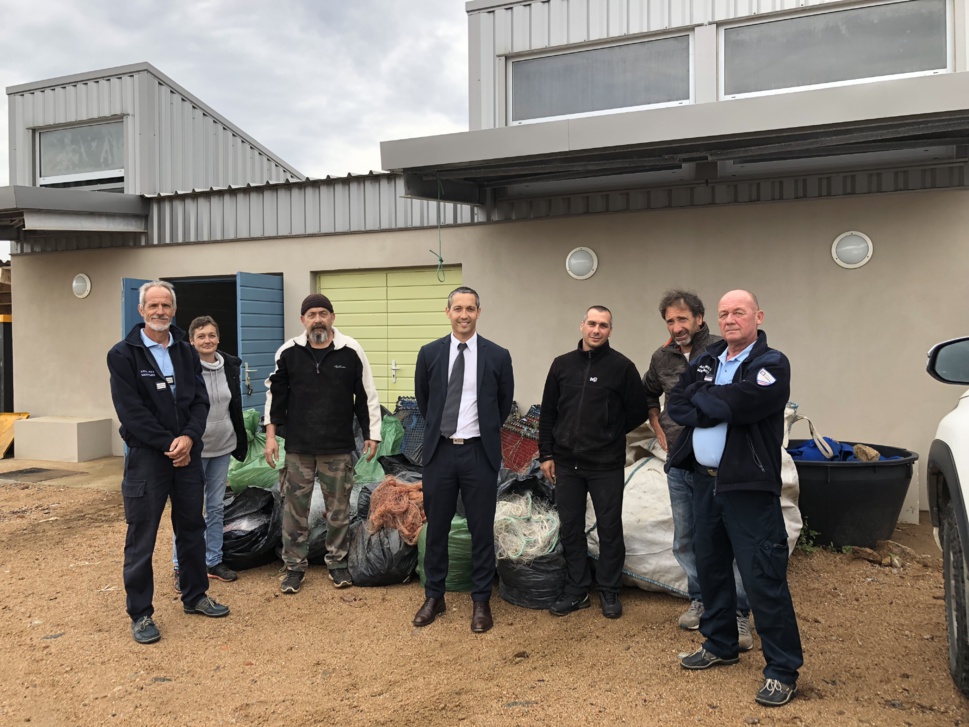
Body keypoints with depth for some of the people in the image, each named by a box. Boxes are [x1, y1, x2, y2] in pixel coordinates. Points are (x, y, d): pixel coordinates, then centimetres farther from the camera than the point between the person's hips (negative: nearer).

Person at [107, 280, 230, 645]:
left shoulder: (186, 352, 8)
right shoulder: (123, 354, -6)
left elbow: (200, 400, 4)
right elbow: (131, 411, -12)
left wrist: (188, 437, -13)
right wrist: (168, 444, -14)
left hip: (187, 453, 5)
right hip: (146, 455, -5)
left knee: (192, 528, 14)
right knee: (141, 537, 2)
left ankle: (194, 596, 30)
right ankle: (140, 613, 13)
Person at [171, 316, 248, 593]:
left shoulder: (230, 366, 5)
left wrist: (241, 443, 13)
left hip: (222, 447, 5)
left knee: (216, 506, 13)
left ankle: (213, 561, 24)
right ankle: (181, 568, 12)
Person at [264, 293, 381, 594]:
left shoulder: (351, 351, -4)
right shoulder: (288, 352, -1)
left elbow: (367, 396, 2)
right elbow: (276, 395, 6)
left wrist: (371, 434, 2)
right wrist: (271, 436, 3)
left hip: (338, 448, 0)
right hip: (298, 447, 1)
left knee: (339, 509, 9)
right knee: (294, 509, 7)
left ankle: (337, 562, 26)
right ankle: (295, 566, 21)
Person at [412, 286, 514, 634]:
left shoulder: (497, 356, -3)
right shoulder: (429, 353, 1)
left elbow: (505, 402, 10)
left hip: (479, 452, -1)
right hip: (439, 451, 1)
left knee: (482, 529, 6)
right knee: (436, 527, 11)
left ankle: (481, 601, 20)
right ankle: (434, 597, 26)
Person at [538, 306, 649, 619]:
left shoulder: (622, 366, -5)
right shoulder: (562, 364, 5)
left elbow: (638, 411, 1)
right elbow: (547, 413, 9)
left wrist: (610, 435, 3)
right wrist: (546, 453, 5)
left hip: (606, 465, -3)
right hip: (566, 463, 3)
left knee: (609, 529, 7)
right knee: (570, 529, 10)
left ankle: (609, 592, 22)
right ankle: (576, 591, 24)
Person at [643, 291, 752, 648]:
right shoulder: (662, 358, 5)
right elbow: (648, 395, 24)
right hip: (679, 465, 6)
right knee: (685, 540, 15)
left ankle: (739, 615, 11)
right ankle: (699, 601, 31)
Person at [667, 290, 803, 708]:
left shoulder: (771, 365, -8)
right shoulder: (706, 361, 12)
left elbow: (738, 404, -23)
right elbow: (676, 405, 0)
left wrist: (698, 399, -5)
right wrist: (716, 407, -15)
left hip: (748, 486, -7)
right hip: (705, 480, 7)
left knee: (763, 578, -4)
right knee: (711, 567, 17)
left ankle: (783, 669, 8)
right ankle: (720, 645, 35)